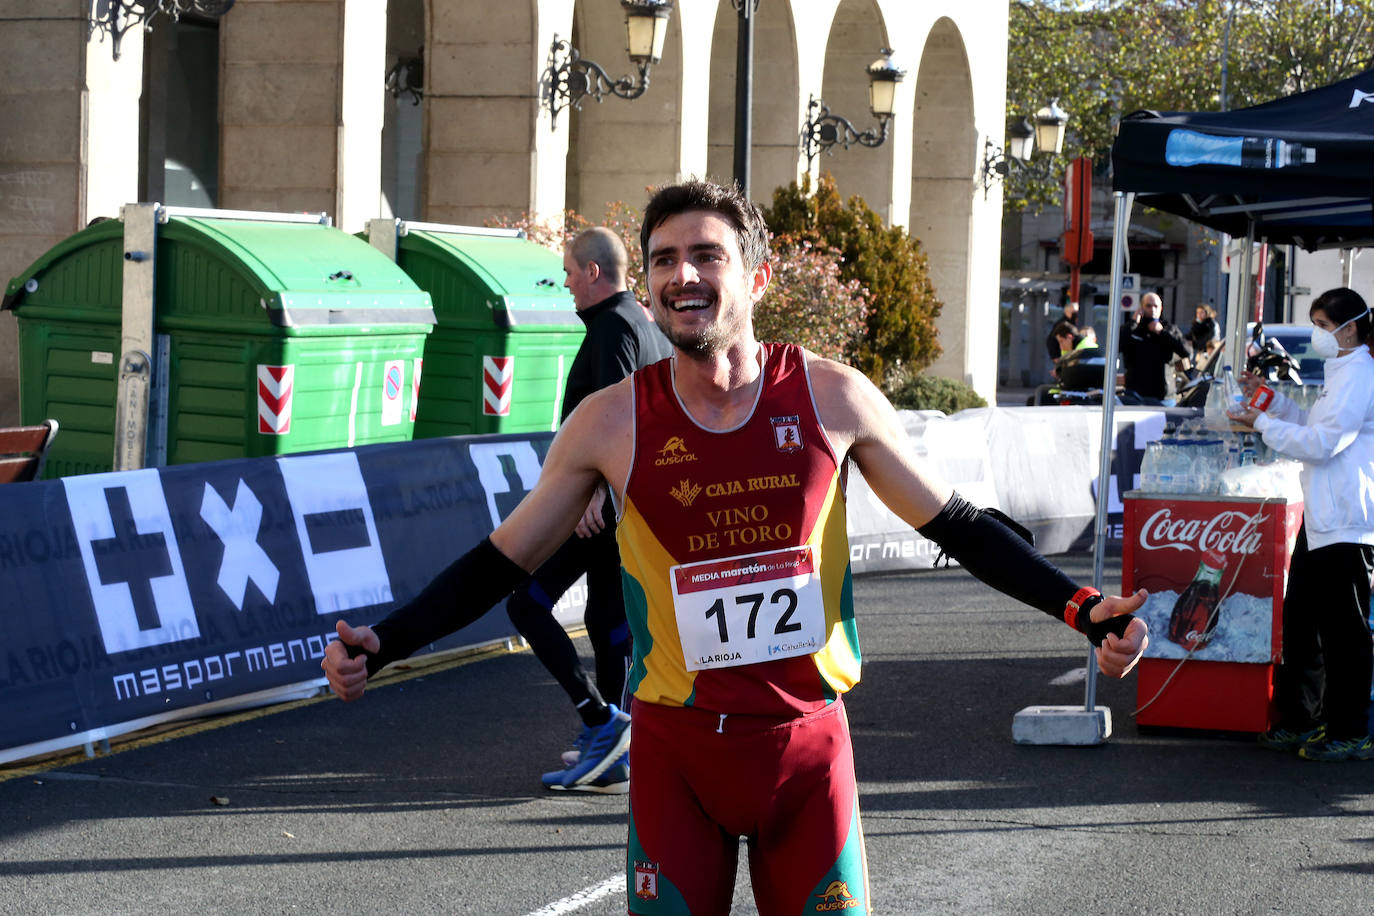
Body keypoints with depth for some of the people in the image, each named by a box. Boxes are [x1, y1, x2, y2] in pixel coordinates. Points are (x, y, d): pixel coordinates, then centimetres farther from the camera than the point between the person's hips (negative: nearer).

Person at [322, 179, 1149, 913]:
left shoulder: (833, 398, -5)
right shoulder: (612, 423, -5)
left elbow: (955, 525, 5)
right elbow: (502, 562, 4)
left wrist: (1081, 608, -5)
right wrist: (383, 645, -8)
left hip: (808, 743, 0)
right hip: (676, 750, 0)